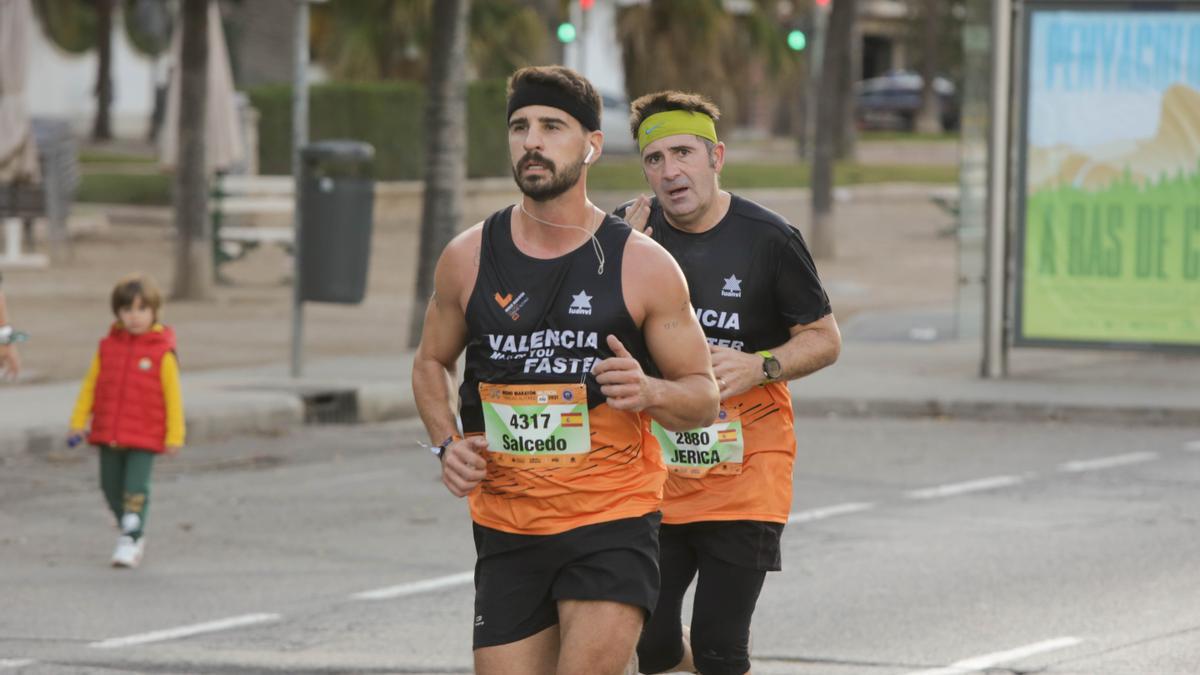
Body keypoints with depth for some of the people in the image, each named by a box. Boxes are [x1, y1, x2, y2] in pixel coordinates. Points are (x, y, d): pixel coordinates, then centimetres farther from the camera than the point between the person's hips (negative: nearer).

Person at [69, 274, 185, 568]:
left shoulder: (162, 352, -7)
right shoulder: (107, 347, 4)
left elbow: (172, 396, -4)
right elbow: (89, 387, 9)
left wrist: (175, 436, -4)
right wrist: (78, 424, 8)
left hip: (145, 436, -4)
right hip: (108, 432, 4)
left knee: (135, 488, -10)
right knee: (111, 486, 11)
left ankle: (130, 539, -5)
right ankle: (131, 532, 29)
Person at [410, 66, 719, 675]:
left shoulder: (643, 266, -3)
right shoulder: (469, 258, 3)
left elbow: (703, 397, 4)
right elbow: (431, 362, 20)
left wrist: (650, 392, -18)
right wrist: (447, 444, 1)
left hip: (613, 521, -3)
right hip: (506, 527, 3)